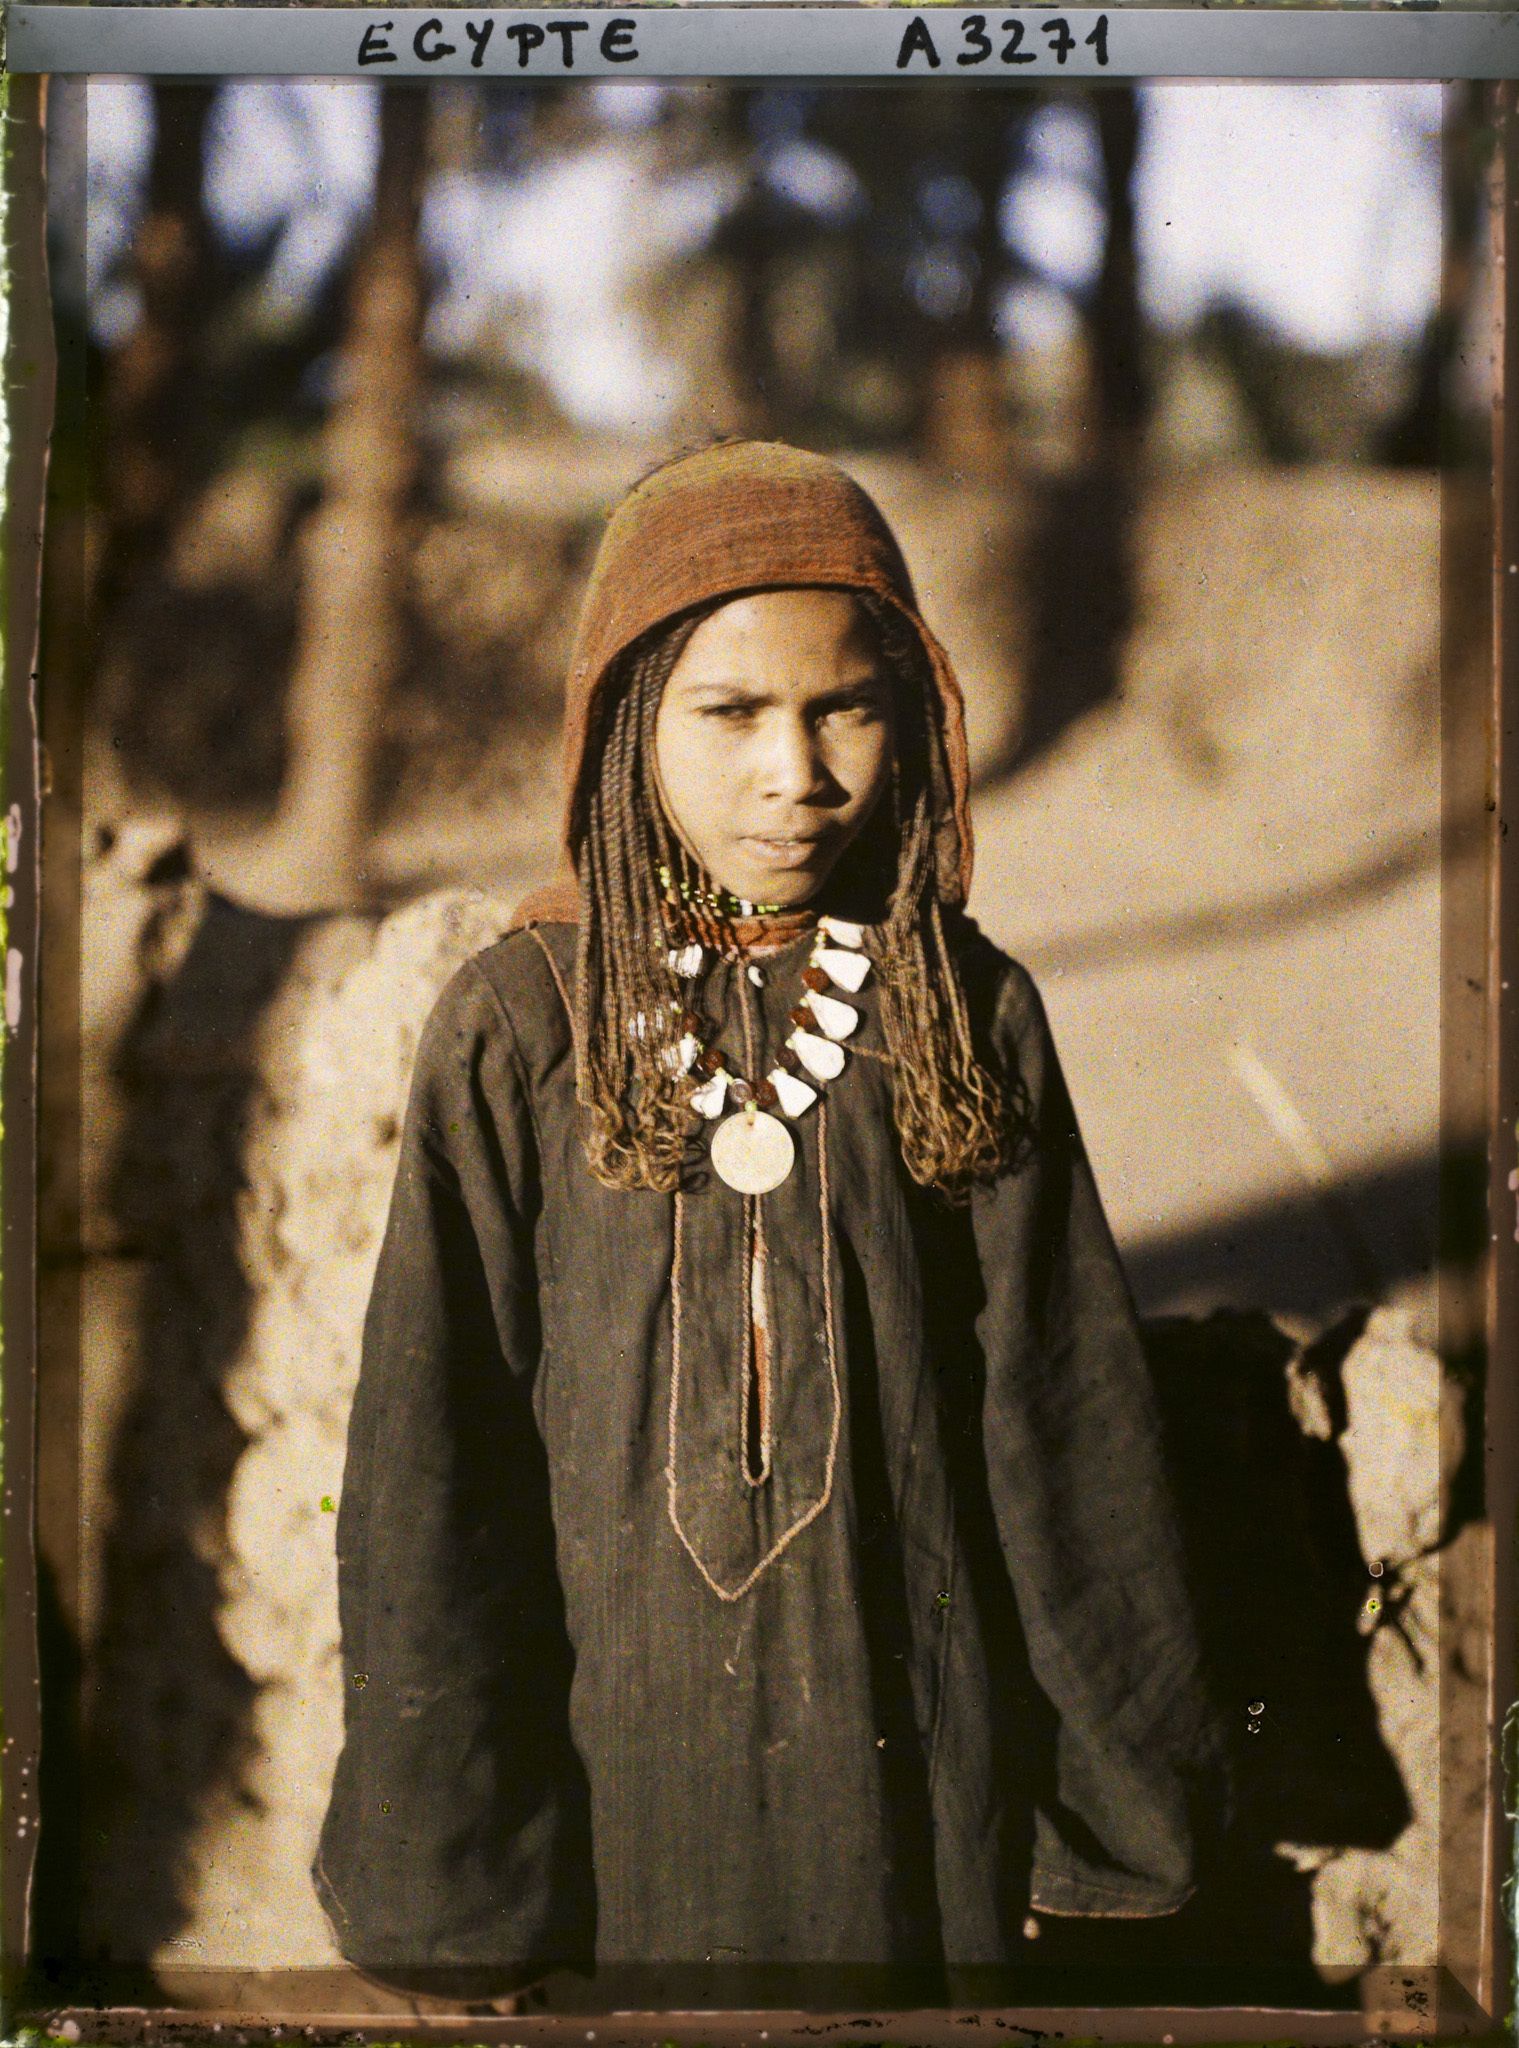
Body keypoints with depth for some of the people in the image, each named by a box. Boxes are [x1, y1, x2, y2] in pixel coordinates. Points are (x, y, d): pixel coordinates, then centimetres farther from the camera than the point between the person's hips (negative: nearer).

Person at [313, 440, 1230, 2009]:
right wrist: (447, 1879, -7)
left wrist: (1105, 1799, 4)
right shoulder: (516, 1031, -9)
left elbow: (1062, 1427, 0)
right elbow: (428, 1471, -7)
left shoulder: (971, 1015, -4)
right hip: (620, 1752, -1)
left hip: (923, 1763, 1)